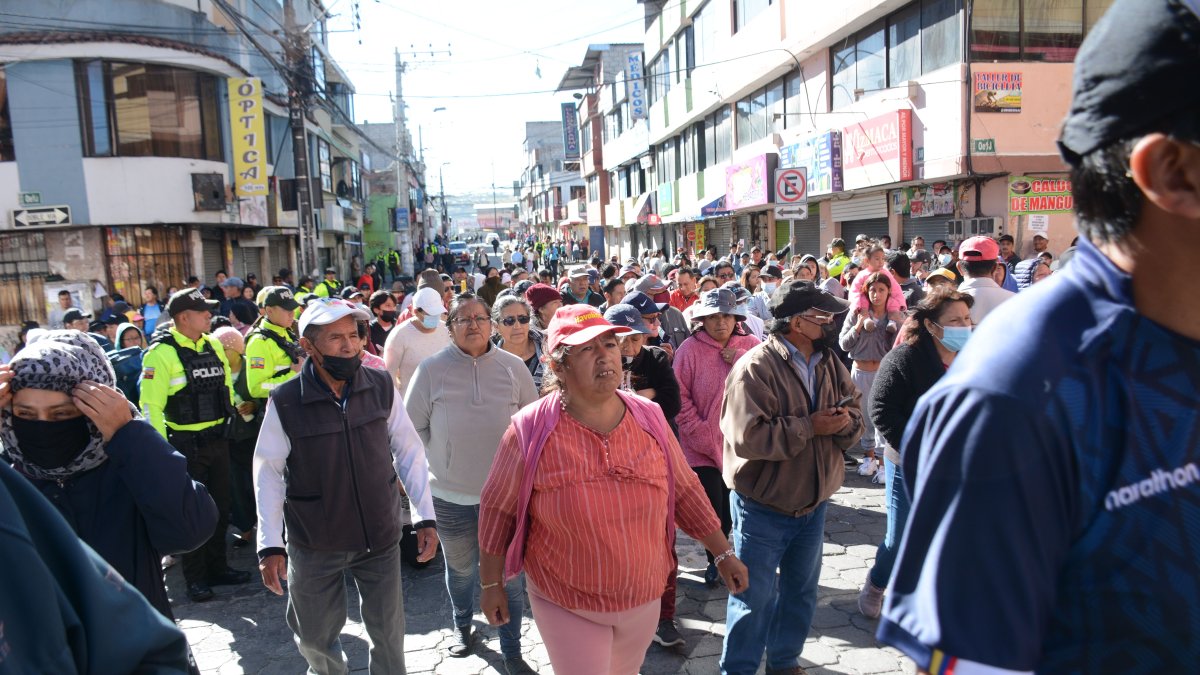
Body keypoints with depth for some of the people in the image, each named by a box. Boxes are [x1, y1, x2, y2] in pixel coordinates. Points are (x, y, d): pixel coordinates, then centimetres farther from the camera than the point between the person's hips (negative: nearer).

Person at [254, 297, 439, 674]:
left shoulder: (382, 387, -10)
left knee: (389, 633, 13)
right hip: (314, 544, 0)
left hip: (380, 537, 1)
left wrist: (426, 517, -4)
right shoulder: (285, 402, -14)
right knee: (315, 637, 21)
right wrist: (270, 545, -8)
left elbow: (409, 451, -3)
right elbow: (268, 473, -6)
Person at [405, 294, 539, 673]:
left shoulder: (513, 367, -4)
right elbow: (413, 426, 2)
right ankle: (462, 626, 48)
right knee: (460, 569, 21)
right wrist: (438, 460, 0)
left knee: (510, 575, 6)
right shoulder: (432, 369, -6)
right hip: (451, 493, 0)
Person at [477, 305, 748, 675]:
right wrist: (492, 584, 0)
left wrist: (723, 553, 5)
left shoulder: (650, 417, -8)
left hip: (643, 597, 4)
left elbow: (685, 490, 3)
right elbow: (497, 510, -7)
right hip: (564, 604, -4)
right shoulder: (531, 430, -19)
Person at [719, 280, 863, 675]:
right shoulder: (756, 367, -21)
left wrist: (845, 422, -17)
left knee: (801, 592, 22)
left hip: (814, 503, 7)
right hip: (763, 506, -7)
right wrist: (810, 426, -24)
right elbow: (748, 436, -30)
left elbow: (855, 416, 8)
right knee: (755, 597, 5)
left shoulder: (829, 364, 3)